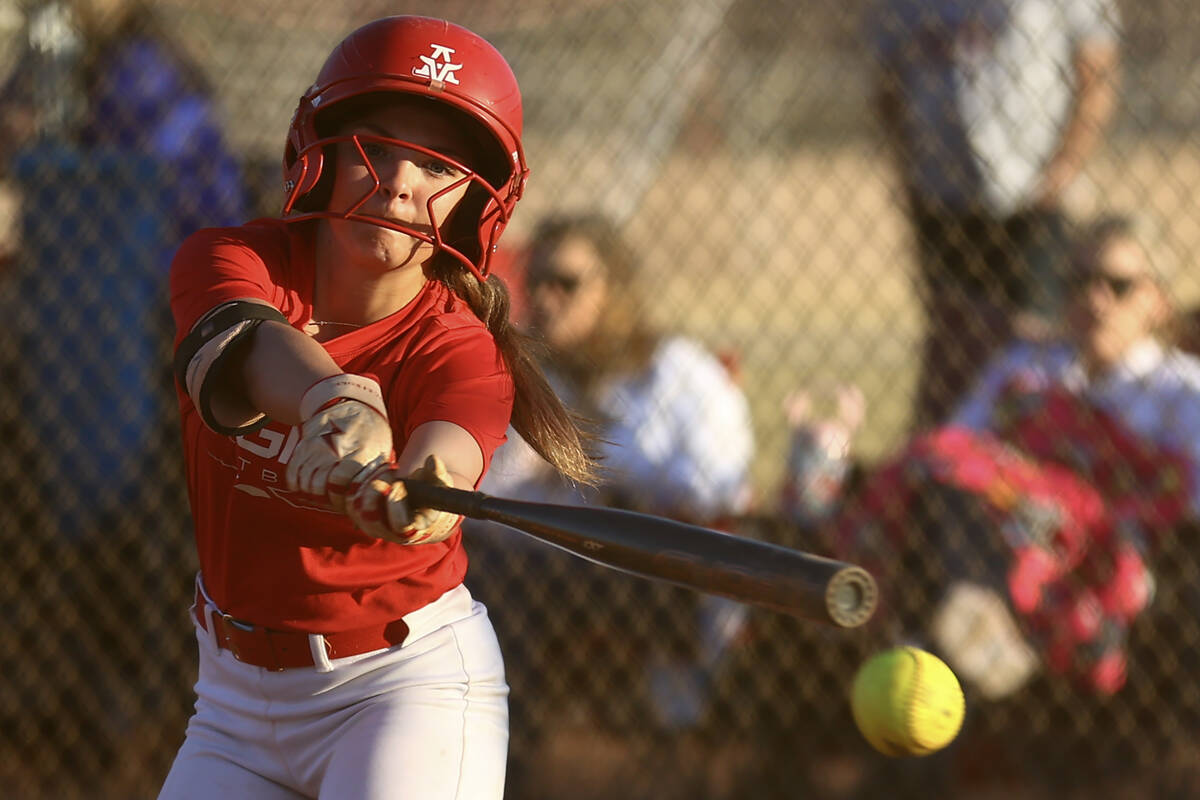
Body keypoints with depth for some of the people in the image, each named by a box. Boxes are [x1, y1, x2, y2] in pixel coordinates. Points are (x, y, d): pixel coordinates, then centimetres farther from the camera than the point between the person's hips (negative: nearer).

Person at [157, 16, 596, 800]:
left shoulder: (459, 350, -15)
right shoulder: (226, 260, -8)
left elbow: (449, 456, -37)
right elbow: (249, 343, -32)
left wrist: (421, 492, -63)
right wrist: (332, 398, -55)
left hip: (405, 681, -4)